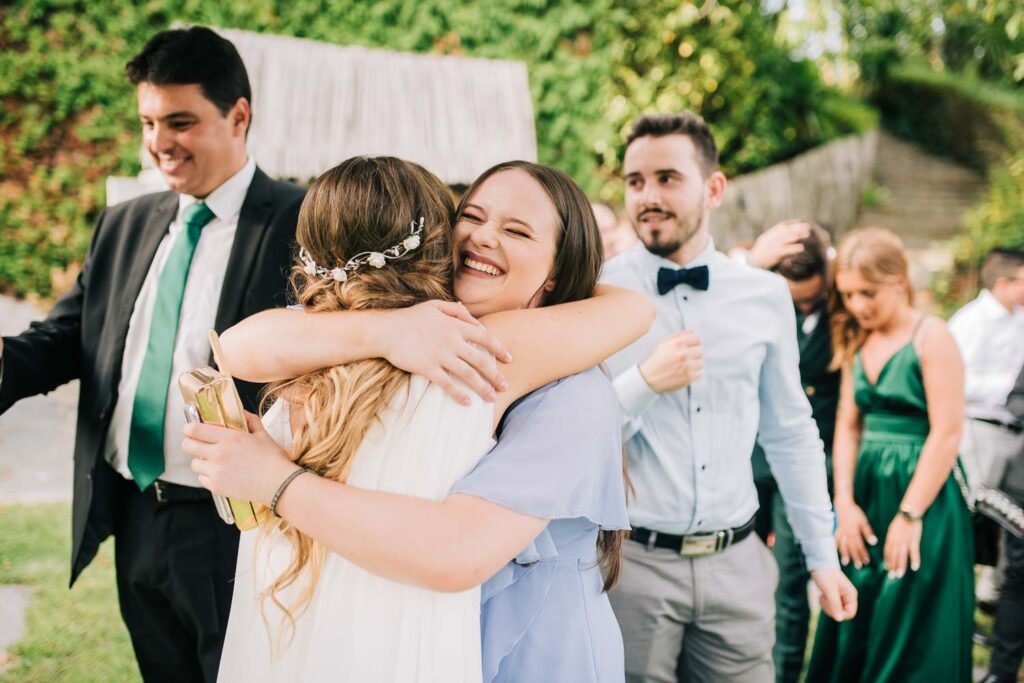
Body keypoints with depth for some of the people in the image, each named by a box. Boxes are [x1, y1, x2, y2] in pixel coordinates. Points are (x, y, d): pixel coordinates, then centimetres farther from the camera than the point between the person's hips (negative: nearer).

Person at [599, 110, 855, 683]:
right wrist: (647, 382, -19)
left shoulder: (767, 296, 3)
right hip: (631, 564, -2)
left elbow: (791, 432, 10)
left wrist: (823, 555, 11)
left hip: (737, 564, 3)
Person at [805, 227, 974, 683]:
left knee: (912, 637, 2)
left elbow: (947, 434, -14)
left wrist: (910, 515, -15)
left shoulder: (930, 337, -10)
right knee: (852, 630, 12)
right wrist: (845, 503, -2)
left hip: (922, 495, -6)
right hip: (866, 493, 7)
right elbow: (848, 425, 9)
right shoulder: (857, 341, 11)